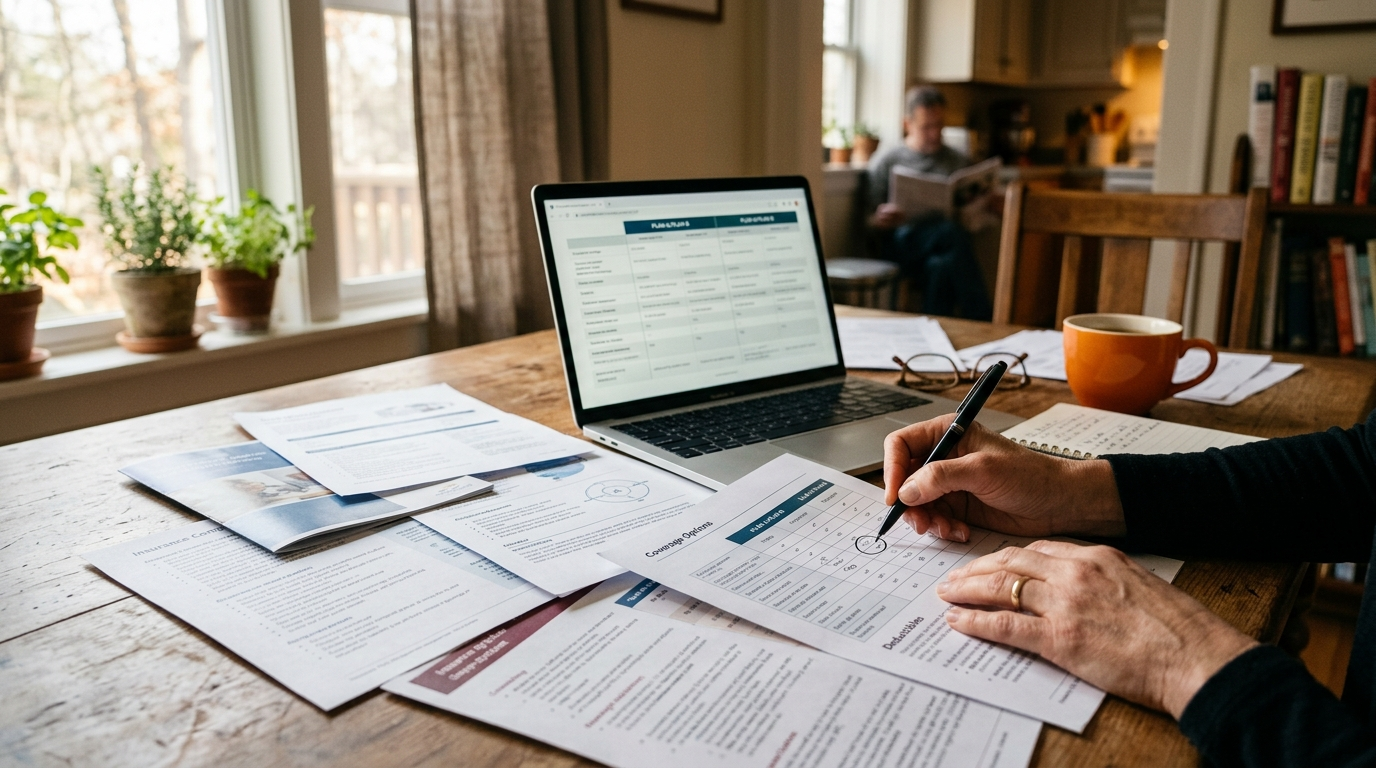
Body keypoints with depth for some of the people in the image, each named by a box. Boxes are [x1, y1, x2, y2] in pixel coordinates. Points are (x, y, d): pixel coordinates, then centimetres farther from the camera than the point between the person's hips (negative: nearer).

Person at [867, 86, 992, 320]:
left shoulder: (959, 163, 25)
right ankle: (982, 322, -31)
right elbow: (866, 220, 8)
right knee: (950, 230, -35)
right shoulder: (886, 160, 15)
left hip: (941, 247, 2)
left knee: (942, 266, -38)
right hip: (898, 245, -2)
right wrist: (880, 220, -16)